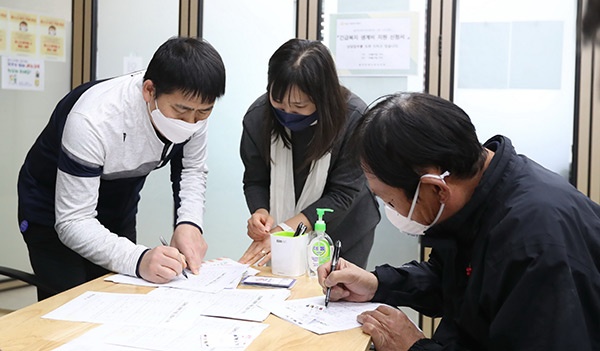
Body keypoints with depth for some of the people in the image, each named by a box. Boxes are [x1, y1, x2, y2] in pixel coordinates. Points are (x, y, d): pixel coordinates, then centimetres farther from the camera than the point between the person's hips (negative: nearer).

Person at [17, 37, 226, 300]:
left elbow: (191, 170, -5)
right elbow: (73, 222, -35)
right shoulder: (93, 121, -37)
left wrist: (189, 223, -25)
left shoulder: (190, 104, -21)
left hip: (119, 210, 5)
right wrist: (138, 260, -51)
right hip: (54, 215, -5)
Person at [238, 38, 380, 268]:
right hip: (280, 229, 2)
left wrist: (287, 228, -31)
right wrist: (260, 212, -29)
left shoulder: (353, 118, -25)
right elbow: (255, 181, -6)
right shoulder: (258, 116, -16)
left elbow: (343, 193, -23)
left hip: (343, 231, -2)